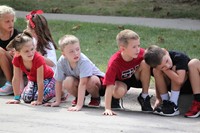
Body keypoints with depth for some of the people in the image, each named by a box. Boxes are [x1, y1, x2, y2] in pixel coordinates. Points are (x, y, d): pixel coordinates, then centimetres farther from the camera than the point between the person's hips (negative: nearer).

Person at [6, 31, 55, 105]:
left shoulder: (38, 59, -37)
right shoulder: (17, 59, -25)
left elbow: (40, 81, -35)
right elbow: (16, 79, -17)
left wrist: (39, 100, -35)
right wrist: (17, 98, -15)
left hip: (47, 78, -4)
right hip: (32, 79, 4)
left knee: (37, 97, -26)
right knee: (26, 98, -19)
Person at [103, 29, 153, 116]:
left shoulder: (141, 53, -27)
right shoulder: (114, 62, -35)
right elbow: (109, 86, -36)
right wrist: (107, 109, -41)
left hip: (136, 77, 3)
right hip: (121, 80, -3)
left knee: (145, 63, -27)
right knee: (120, 91, -38)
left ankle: (144, 97, -10)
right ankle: (114, 98, 3)